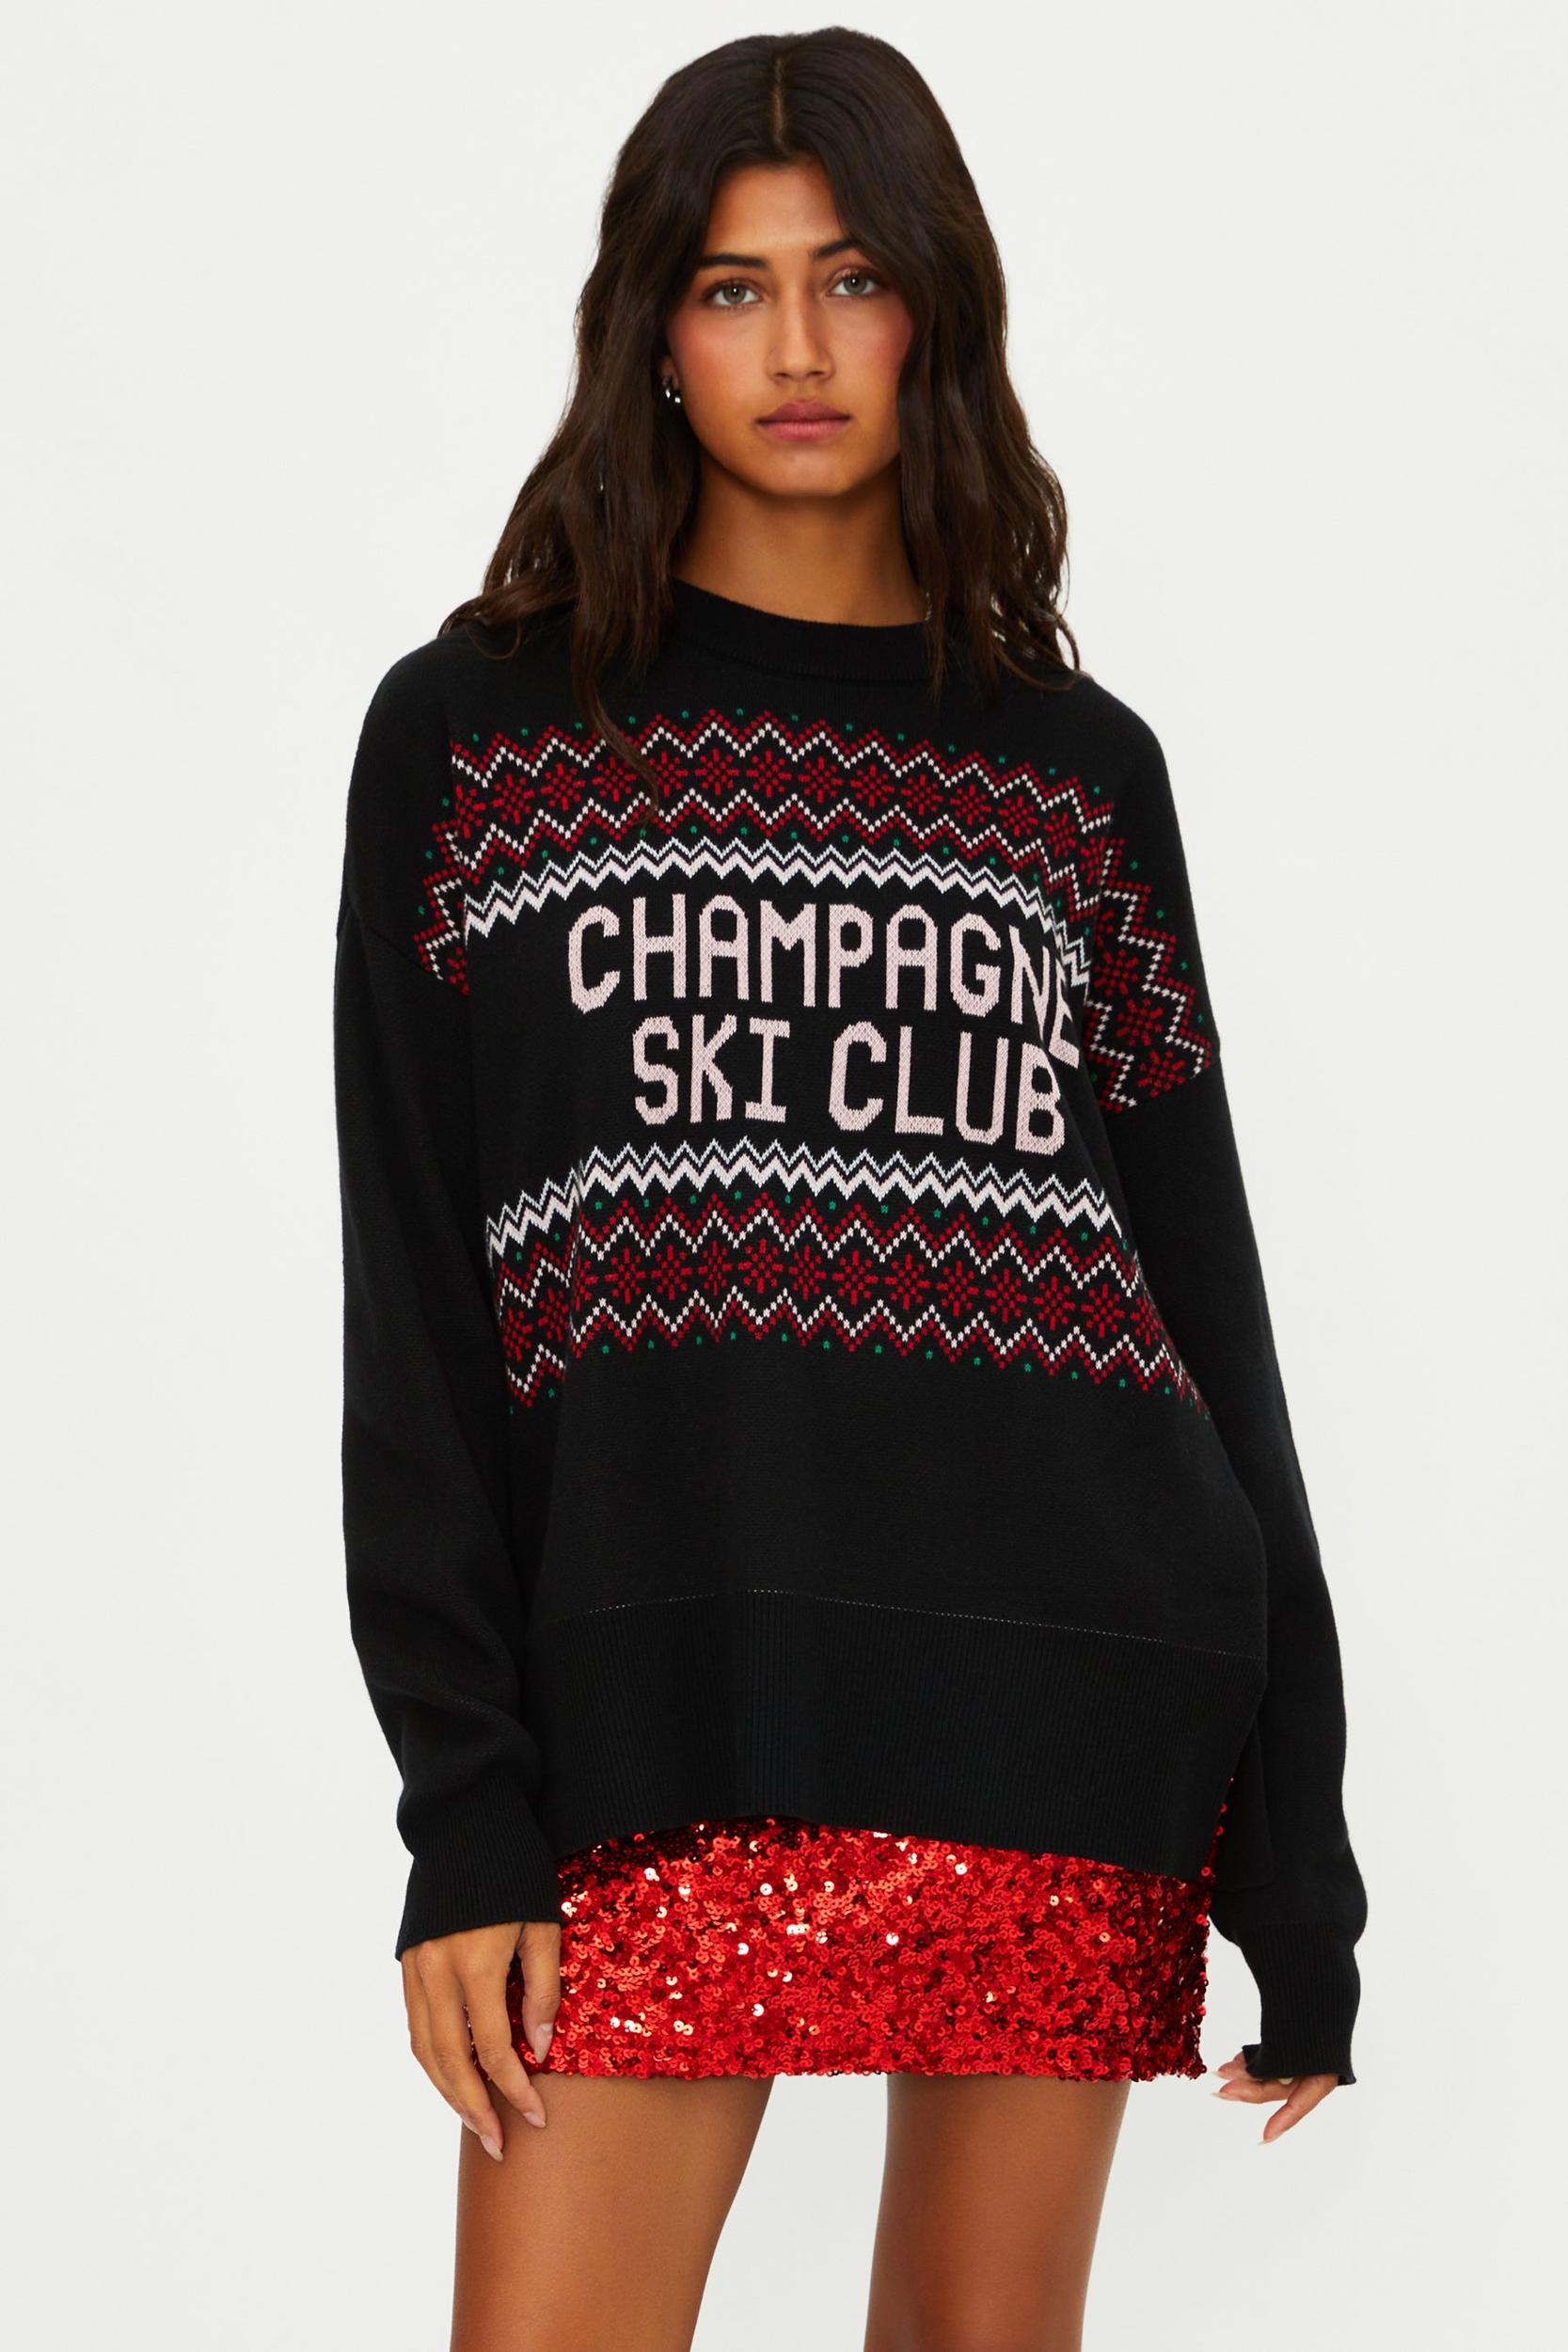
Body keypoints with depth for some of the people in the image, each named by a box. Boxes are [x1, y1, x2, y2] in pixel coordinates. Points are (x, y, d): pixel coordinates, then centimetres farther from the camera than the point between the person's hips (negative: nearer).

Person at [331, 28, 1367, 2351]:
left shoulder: (1076, 766, 12)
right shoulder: (473, 737, 7)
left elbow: (1204, 1290, 11)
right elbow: (412, 1311, 3)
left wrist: (1295, 1836, 7)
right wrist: (464, 1816, -6)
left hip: (1063, 1707, 2)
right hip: (663, 1716, -1)